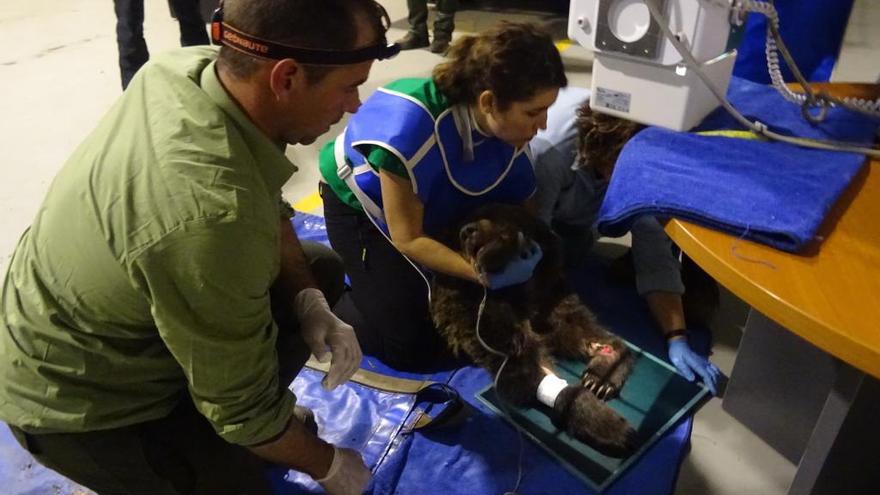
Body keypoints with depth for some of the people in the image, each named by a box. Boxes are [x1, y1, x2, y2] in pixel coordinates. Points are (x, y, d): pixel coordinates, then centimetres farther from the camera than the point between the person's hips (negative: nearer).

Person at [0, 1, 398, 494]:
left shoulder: (193, 66, -17)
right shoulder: (211, 217, -41)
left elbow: (266, 209, 1)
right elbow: (245, 407, -25)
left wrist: (310, 302, -10)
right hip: (80, 400, -7)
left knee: (323, 270, 7)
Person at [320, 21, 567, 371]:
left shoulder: (510, 126, -21)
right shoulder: (411, 126, -40)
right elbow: (407, 239, -30)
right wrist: (487, 275, -39)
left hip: (436, 203, 6)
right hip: (362, 205, -6)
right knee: (415, 349, -12)